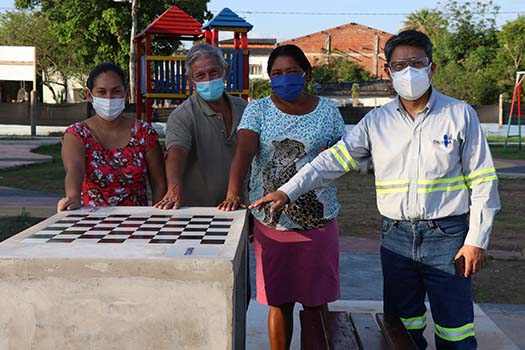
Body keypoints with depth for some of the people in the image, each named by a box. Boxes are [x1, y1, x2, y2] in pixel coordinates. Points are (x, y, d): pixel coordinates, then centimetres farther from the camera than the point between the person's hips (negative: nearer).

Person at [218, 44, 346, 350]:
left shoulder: (327, 110, 6)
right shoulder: (258, 109, 2)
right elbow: (244, 151, -13)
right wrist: (233, 192, -29)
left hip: (318, 221, 1)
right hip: (271, 221, 0)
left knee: (316, 302, 9)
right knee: (279, 303, 10)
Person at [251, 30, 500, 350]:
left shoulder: (460, 115, -1)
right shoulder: (377, 121, 5)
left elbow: (482, 182, 0)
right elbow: (334, 160, 0)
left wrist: (477, 240, -4)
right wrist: (288, 191, -11)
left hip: (447, 236, -2)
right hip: (396, 236, 3)